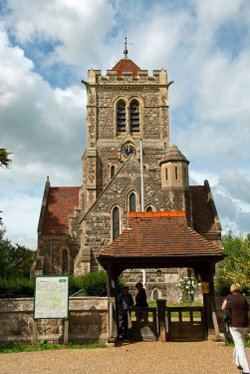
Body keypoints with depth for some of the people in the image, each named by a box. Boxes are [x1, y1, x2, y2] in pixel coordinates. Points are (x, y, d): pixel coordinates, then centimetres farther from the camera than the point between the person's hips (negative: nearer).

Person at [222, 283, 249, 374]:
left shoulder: (229, 297, -2)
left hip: (234, 324, -3)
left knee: (240, 346, -4)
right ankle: (237, 362, 37)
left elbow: (223, 308, 9)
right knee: (239, 342, 24)